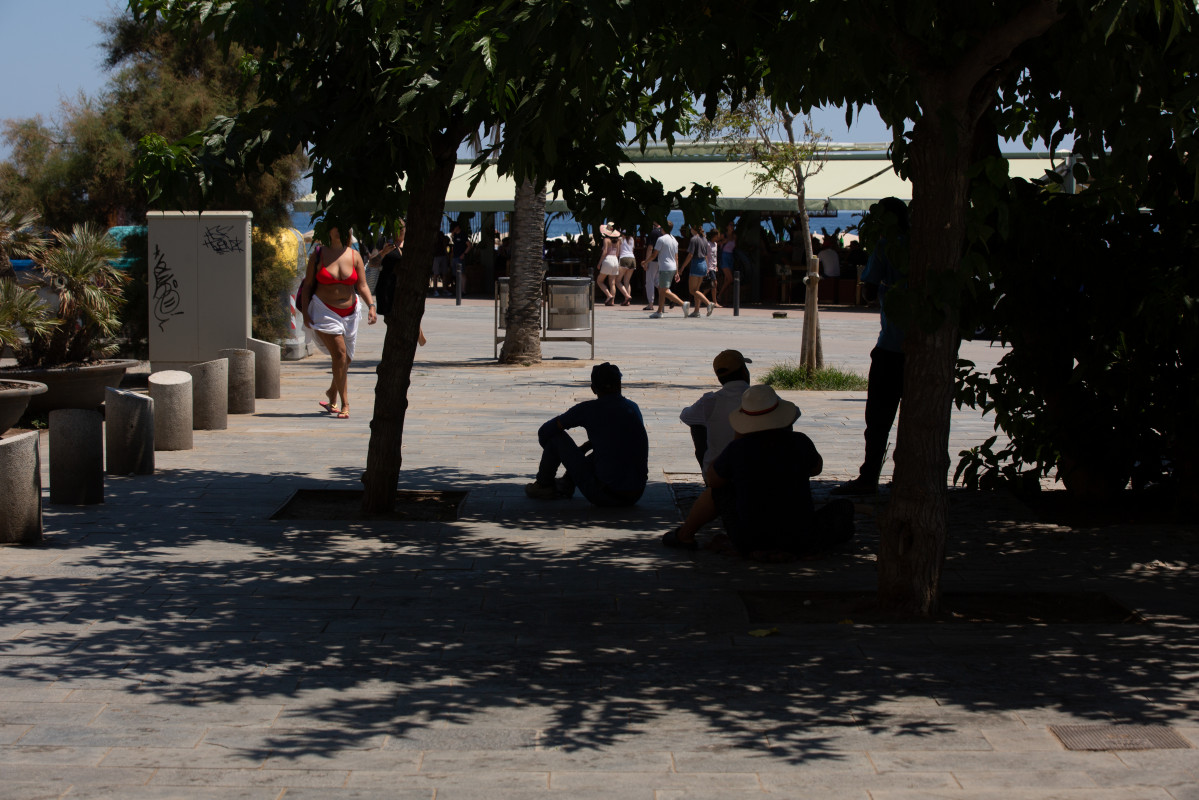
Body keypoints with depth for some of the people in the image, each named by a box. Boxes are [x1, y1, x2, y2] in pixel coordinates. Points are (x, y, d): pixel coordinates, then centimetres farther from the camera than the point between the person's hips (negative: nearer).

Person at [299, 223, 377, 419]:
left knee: (346, 359, 10)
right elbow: (307, 286, 2)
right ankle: (345, 404, -13)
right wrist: (305, 313, -5)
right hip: (324, 311, -4)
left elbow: (362, 286, 1)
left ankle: (332, 394, 37)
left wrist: (371, 306, -14)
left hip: (349, 313, 4)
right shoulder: (318, 255, -2)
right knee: (339, 353, -16)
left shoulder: (354, 256, 3)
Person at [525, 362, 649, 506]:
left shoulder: (589, 409, -8)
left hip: (604, 496, -6)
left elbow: (544, 432, 1)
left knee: (555, 436, 5)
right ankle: (567, 484, 47)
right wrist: (583, 448, 37)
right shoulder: (633, 408, 8)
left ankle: (544, 485, 27)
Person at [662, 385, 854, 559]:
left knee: (718, 491, 24)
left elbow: (712, 479, 7)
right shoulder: (799, 442, -7)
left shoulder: (738, 449, -12)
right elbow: (816, 468, 16)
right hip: (800, 541, 1)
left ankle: (684, 535, 40)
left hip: (750, 542, -1)